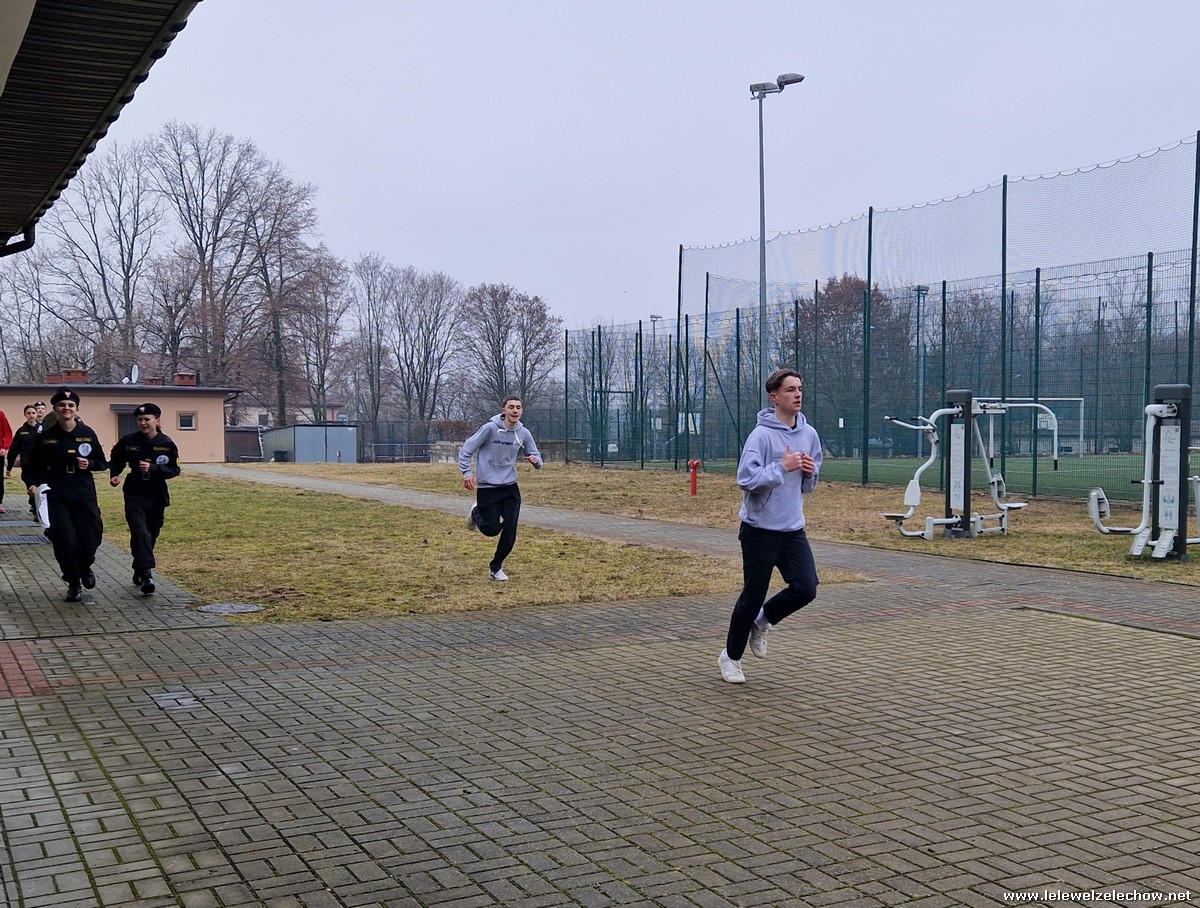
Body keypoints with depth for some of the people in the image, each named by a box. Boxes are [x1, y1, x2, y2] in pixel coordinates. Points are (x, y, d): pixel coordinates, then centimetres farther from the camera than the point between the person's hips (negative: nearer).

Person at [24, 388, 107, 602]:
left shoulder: (87, 433, 1)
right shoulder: (46, 436, 1)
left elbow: (102, 463, 8)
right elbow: (33, 466, 5)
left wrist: (90, 464, -12)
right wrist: (32, 484, -12)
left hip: (83, 493, 0)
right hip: (55, 495, 0)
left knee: (90, 537, -3)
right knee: (64, 540, -6)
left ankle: (85, 567, 32)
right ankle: (73, 584, 13)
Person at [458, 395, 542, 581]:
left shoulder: (523, 433, -2)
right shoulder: (490, 428, -14)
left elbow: (537, 457, 6)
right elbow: (467, 449, -8)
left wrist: (535, 460, -18)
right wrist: (467, 472, -19)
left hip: (510, 487, 4)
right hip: (487, 487, -3)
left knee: (510, 530, -4)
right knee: (492, 529, 0)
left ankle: (496, 568, 17)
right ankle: (476, 513, 36)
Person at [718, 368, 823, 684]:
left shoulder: (809, 434, 7)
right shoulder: (761, 435, -14)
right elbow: (746, 479, -22)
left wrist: (809, 472, -5)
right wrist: (783, 466, -22)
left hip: (793, 529, 6)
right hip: (760, 530, -6)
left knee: (806, 588, -6)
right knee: (753, 595, 3)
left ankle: (762, 621, 22)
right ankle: (731, 656, 23)